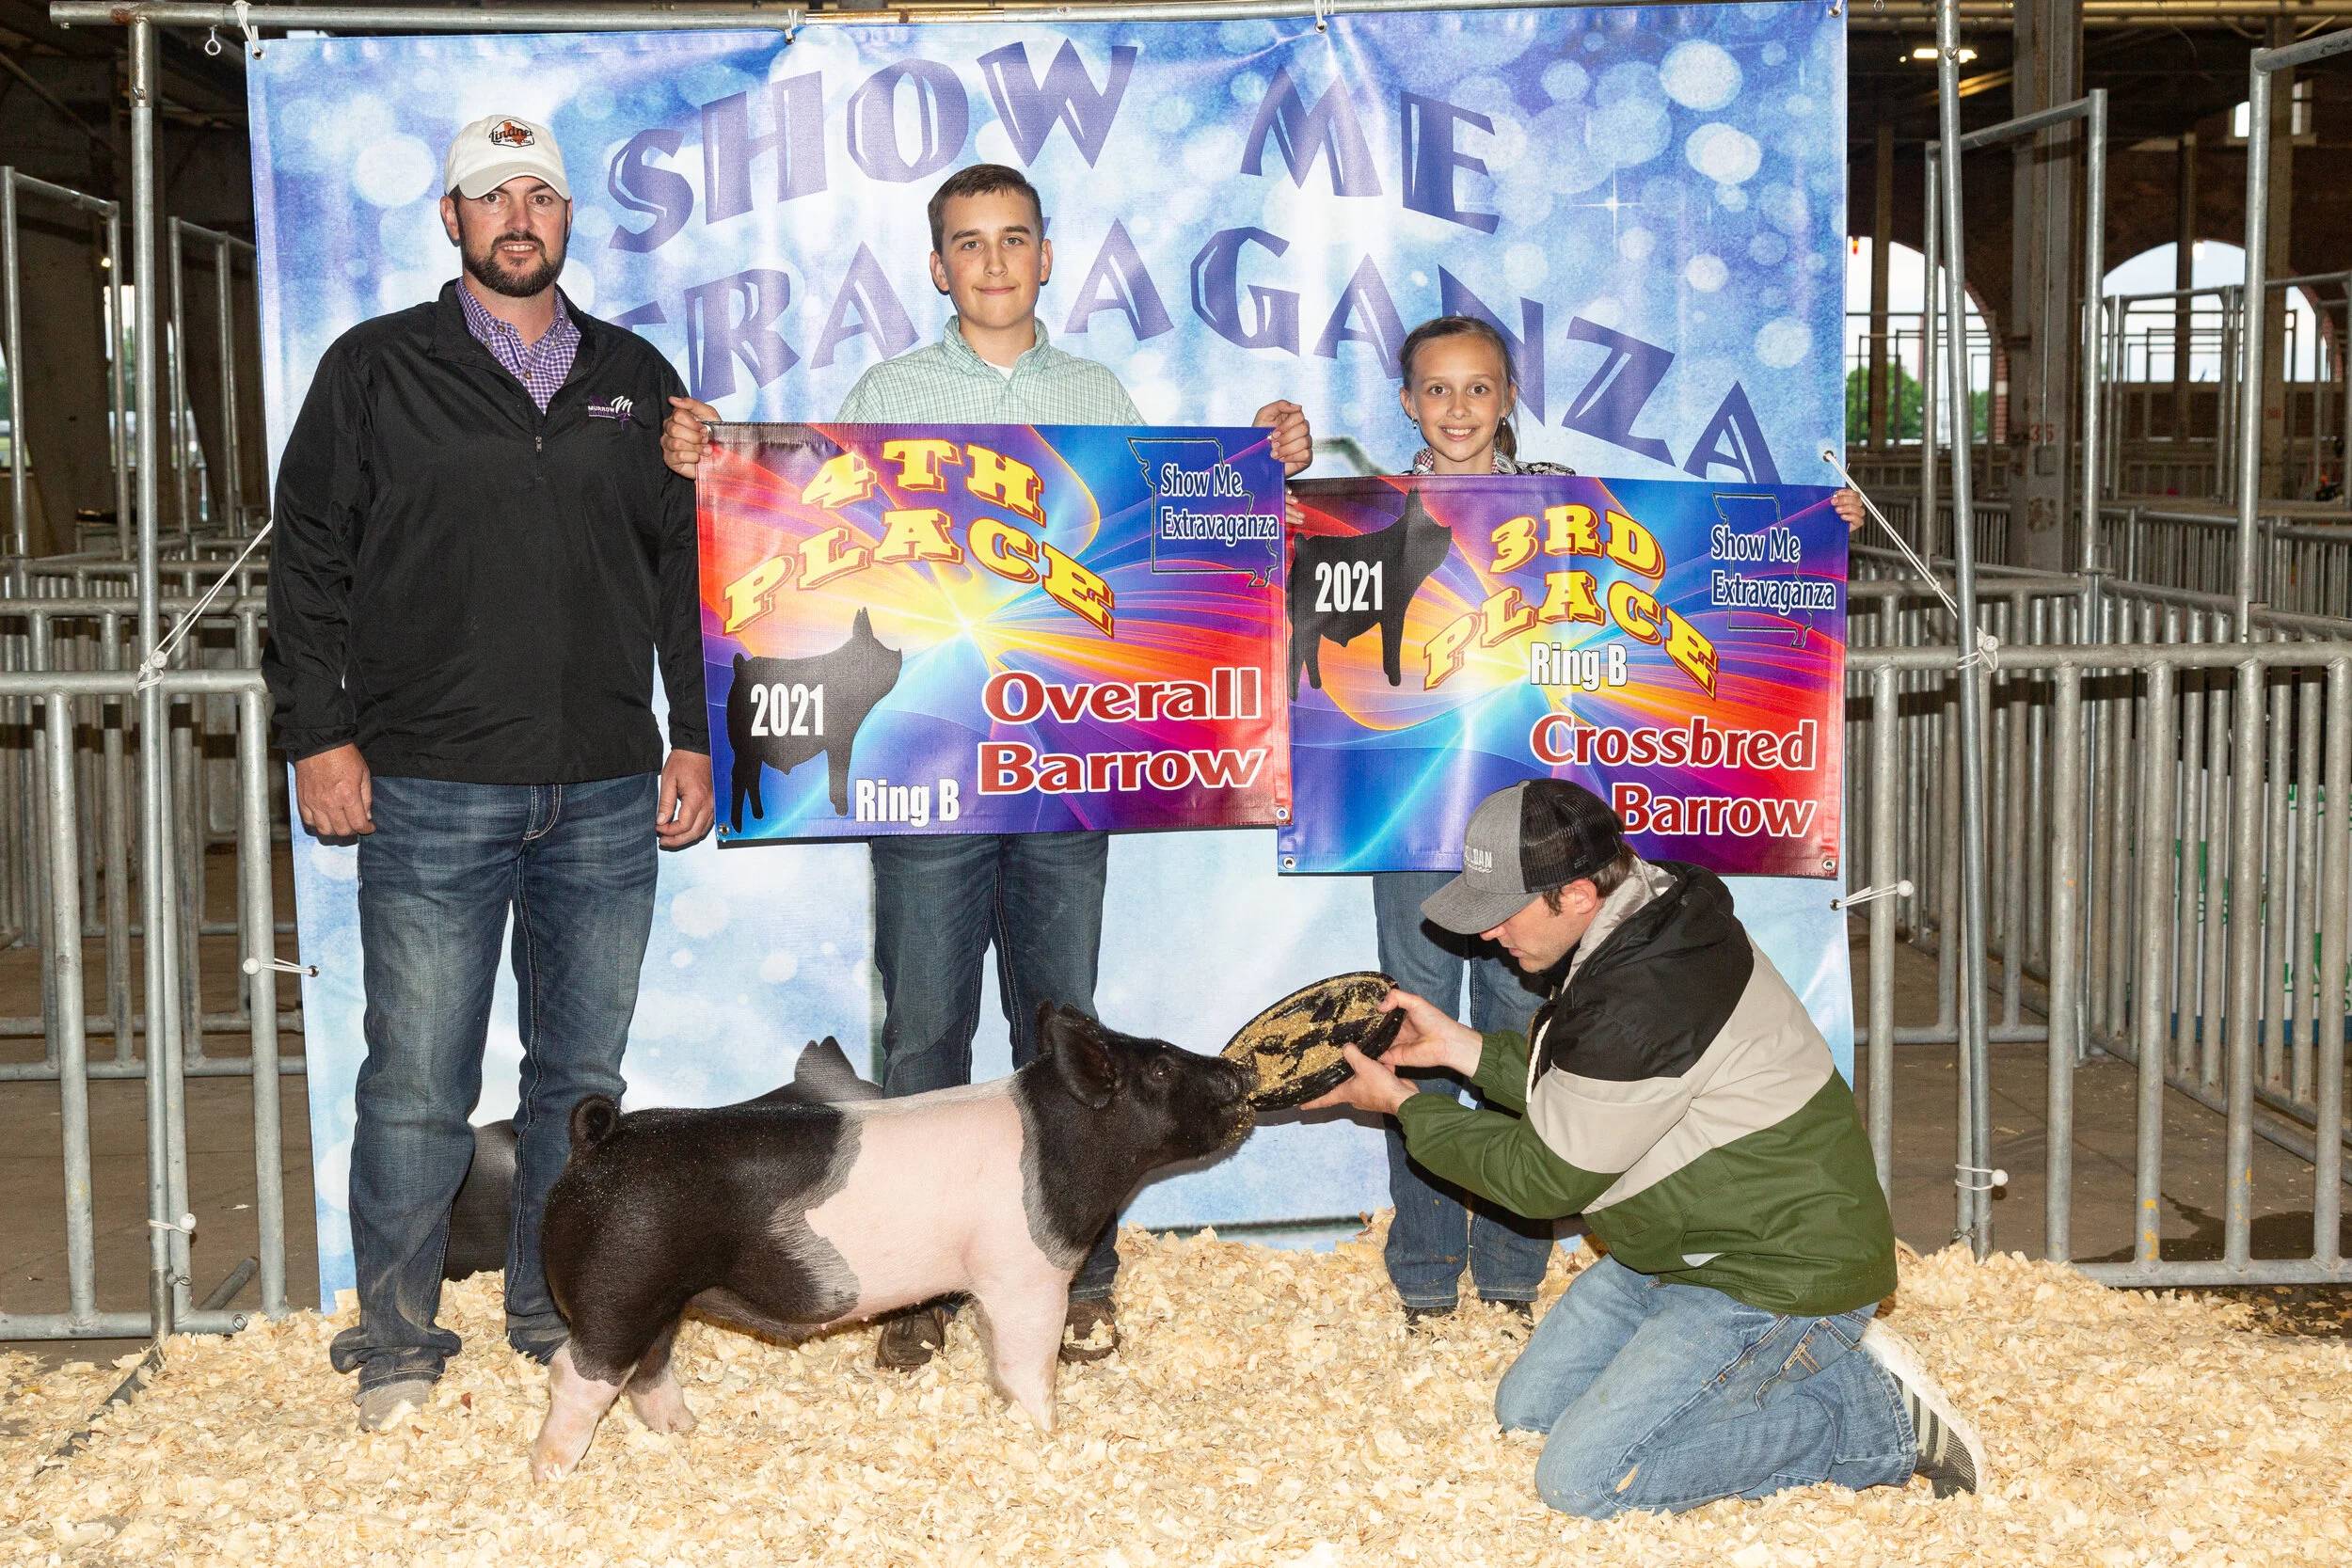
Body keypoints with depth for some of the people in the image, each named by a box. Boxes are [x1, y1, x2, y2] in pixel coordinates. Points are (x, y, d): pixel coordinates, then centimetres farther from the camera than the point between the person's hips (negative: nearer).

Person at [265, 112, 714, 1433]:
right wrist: (320, 733, -3)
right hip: (432, 796, -3)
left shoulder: (636, 380, 13)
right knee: (418, 1086, -1)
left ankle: (559, 1312, 24)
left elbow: (686, 569, 16)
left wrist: (693, 736, 10)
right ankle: (398, 1339, 13)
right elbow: (310, 560, 4)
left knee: (584, 1073, 9)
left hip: (607, 796, 3)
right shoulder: (378, 371, 5)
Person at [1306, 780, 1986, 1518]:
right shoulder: (1650, 916, -1)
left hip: (1776, 1276, -10)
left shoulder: (1643, 1001, -32)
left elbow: (1543, 1177, -17)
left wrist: (1407, 1109, -6)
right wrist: (1461, 1048, 5)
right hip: (1687, 1247, 10)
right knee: (1526, 1410, 13)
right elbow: (1572, 1087, 14)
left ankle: (1875, 1421, -3)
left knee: (1582, 1479, -12)